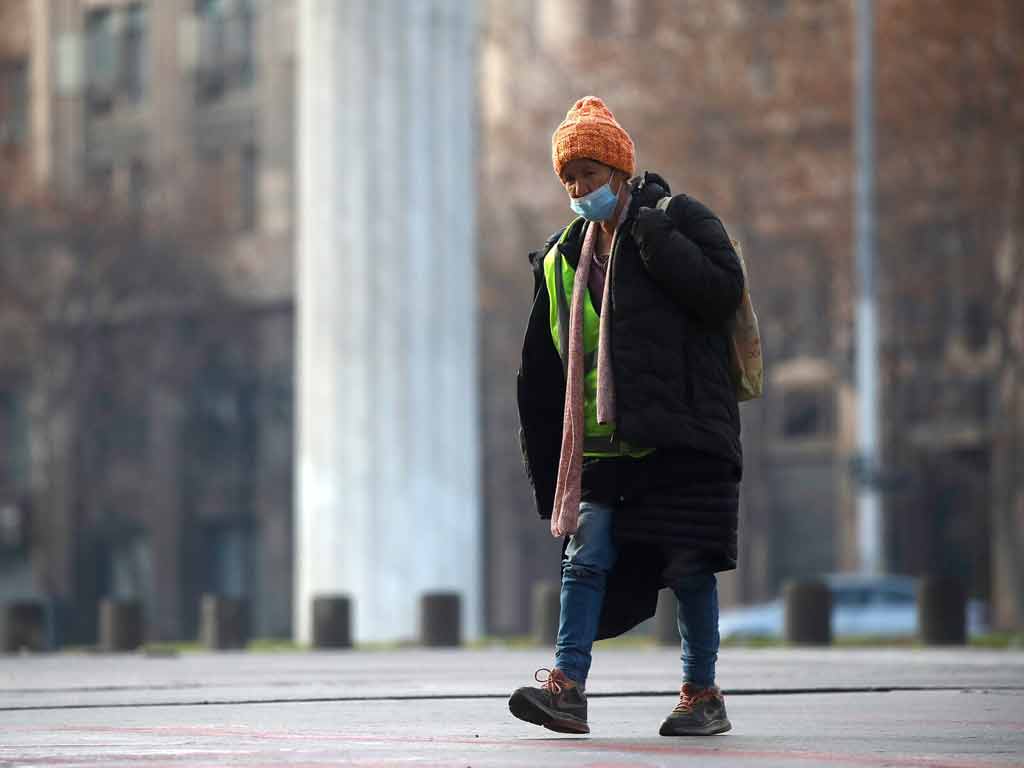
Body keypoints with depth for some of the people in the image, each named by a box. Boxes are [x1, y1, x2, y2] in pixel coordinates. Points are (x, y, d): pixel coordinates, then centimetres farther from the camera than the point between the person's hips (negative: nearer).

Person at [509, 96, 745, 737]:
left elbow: (725, 290, -17)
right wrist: (547, 469, 14)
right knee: (587, 555, -7)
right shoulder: (562, 260, 15)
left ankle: (703, 695, 11)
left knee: (689, 566, 0)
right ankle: (567, 687, -13)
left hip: (682, 434, -5)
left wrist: (651, 236, -16)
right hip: (602, 444, 5)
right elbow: (543, 377, 18)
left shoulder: (678, 220, 1)